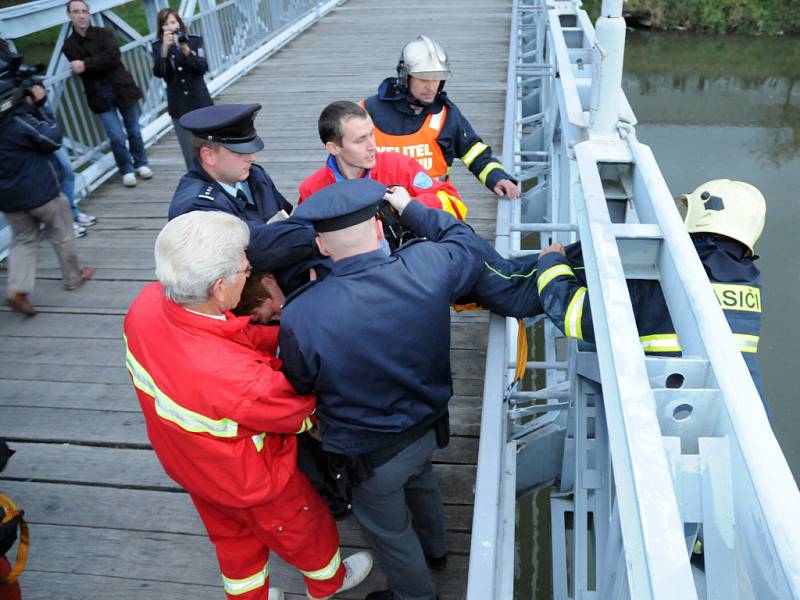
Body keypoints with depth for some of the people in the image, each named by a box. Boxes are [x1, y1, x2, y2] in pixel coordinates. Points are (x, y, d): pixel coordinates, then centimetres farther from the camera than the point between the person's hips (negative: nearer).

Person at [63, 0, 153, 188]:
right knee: (117, 137, -7)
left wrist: (87, 64, -19)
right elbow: (81, 70, -7)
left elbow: (113, 57, -15)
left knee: (134, 131, 9)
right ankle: (127, 170, 13)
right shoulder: (69, 45, 6)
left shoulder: (104, 33, 3)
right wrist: (101, 63, -17)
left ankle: (141, 163, 30)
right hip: (100, 95, 0)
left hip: (122, 88, 0)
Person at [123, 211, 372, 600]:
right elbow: (300, 409, -26)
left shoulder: (146, 303, -26)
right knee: (301, 528, 27)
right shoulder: (238, 379, -47)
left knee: (232, 535, 33)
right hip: (249, 480, -5)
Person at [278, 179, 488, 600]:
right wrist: (411, 208, 9)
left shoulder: (299, 316, -33)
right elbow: (465, 241, -1)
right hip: (428, 426, 5)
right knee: (421, 482, 37)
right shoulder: (428, 265, -25)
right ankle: (435, 548, 67)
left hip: (370, 454, -4)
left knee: (389, 531, 26)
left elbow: (298, 389, -14)